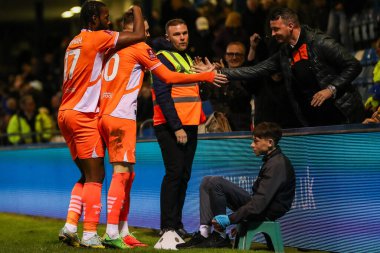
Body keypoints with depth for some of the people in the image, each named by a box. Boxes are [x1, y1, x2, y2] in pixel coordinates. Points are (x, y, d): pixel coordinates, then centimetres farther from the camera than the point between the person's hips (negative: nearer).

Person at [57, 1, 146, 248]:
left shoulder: (75, 42, 18)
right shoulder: (97, 38, -8)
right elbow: (139, 36, -11)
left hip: (66, 113, 9)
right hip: (83, 115, -9)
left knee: (88, 175, 14)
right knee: (95, 176, -4)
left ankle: (70, 226, 5)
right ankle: (90, 234, -5)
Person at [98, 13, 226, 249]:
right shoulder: (140, 48, -4)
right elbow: (169, 77, -4)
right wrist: (205, 77, 2)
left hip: (106, 115, 9)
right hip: (121, 117, -9)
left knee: (127, 175, 11)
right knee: (122, 172, -11)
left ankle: (123, 232, 11)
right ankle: (111, 233, -17)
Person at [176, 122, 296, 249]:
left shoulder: (278, 164, -19)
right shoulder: (271, 160, 14)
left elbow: (260, 202, -26)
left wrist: (231, 219, -25)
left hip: (265, 213, -10)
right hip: (259, 206, 10)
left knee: (216, 182, -21)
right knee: (207, 181, 7)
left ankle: (220, 236, -13)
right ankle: (204, 232, -5)